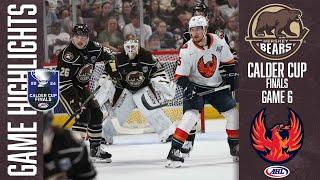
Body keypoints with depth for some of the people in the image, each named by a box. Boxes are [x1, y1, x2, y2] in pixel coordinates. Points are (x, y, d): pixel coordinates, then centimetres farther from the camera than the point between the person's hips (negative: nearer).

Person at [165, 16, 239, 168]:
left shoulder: (218, 42, -11)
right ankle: (175, 152, -22)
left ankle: (236, 147, 21)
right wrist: (187, 87, -32)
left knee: (233, 114, 0)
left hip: (216, 86, 4)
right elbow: (180, 76, -16)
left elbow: (229, 61, 6)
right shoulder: (187, 50, -19)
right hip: (195, 86, -4)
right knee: (191, 116, -24)